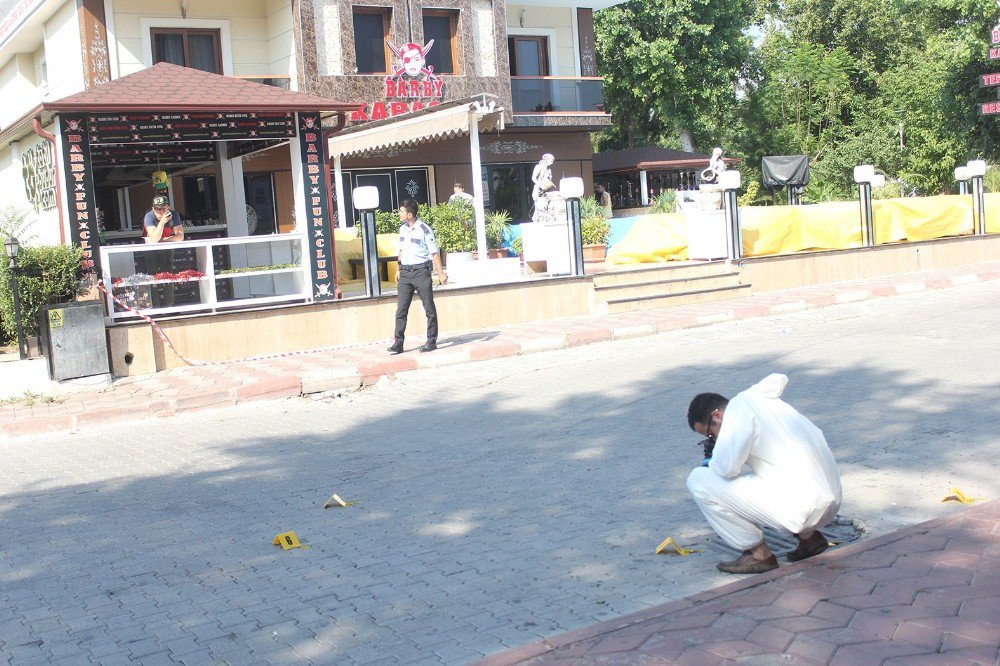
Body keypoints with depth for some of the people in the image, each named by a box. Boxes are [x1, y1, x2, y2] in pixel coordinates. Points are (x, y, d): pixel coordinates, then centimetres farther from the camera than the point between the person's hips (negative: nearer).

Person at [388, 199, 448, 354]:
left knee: (429, 308, 2)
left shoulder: (423, 229, -10)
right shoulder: (402, 228, 11)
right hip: (405, 272, 6)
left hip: (421, 271, -6)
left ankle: (431, 341, 9)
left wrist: (441, 274, -12)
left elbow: (434, 252, -9)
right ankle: (398, 343, 2)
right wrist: (399, 270, 21)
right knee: (401, 309, 1)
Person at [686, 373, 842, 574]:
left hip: (801, 507, -9)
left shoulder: (738, 408, -9)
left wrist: (711, 463, 2)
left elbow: (727, 467, -23)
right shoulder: (756, 394, 14)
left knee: (699, 481, -6)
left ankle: (760, 555, 1)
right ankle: (808, 534, 20)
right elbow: (779, 378, 39)